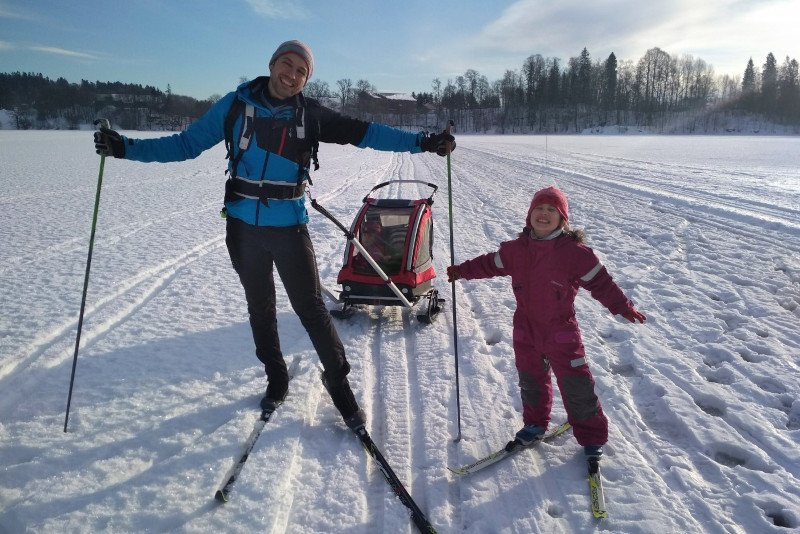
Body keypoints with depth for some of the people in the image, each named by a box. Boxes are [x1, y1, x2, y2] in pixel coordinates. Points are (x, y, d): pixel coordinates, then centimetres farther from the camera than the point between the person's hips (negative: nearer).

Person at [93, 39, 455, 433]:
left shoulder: (311, 115, -1)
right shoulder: (236, 105, -1)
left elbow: (364, 133, -2)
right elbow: (187, 144, 2)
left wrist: (421, 142, -10)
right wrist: (125, 148, -5)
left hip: (289, 228, -1)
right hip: (243, 227, 2)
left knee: (310, 308, -2)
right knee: (260, 308, 14)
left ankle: (338, 382, 15)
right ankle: (276, 378, 32)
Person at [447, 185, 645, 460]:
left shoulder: (574, 252, -12)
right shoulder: (516, 249, 0)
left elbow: (600, 281, -7)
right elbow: (490, 264, 14)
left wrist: (623, 306, -10)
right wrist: (462, 271, 15)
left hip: (561, 331, -4)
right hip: (526, 331, 4)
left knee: (577, 385, 1)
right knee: (531, 380, 19)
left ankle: (592, 436, 20)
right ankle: (535, 424, 40)